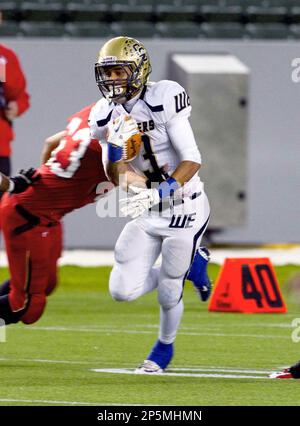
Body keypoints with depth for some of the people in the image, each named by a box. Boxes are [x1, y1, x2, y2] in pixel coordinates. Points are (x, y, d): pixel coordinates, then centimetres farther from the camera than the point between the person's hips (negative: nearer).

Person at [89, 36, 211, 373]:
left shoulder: (163, 101, -20)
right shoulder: (107, 117, -1)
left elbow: (193, 160, -21)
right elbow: (116, 179, 0)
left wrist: (159, 193, -32)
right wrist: (114, 148, -20)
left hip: (183, 208, -6)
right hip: (147, 214, 6)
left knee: (168, 292, -1)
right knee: (123, 290, -4)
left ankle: (165, 348, 31)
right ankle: (187, 264, 24)